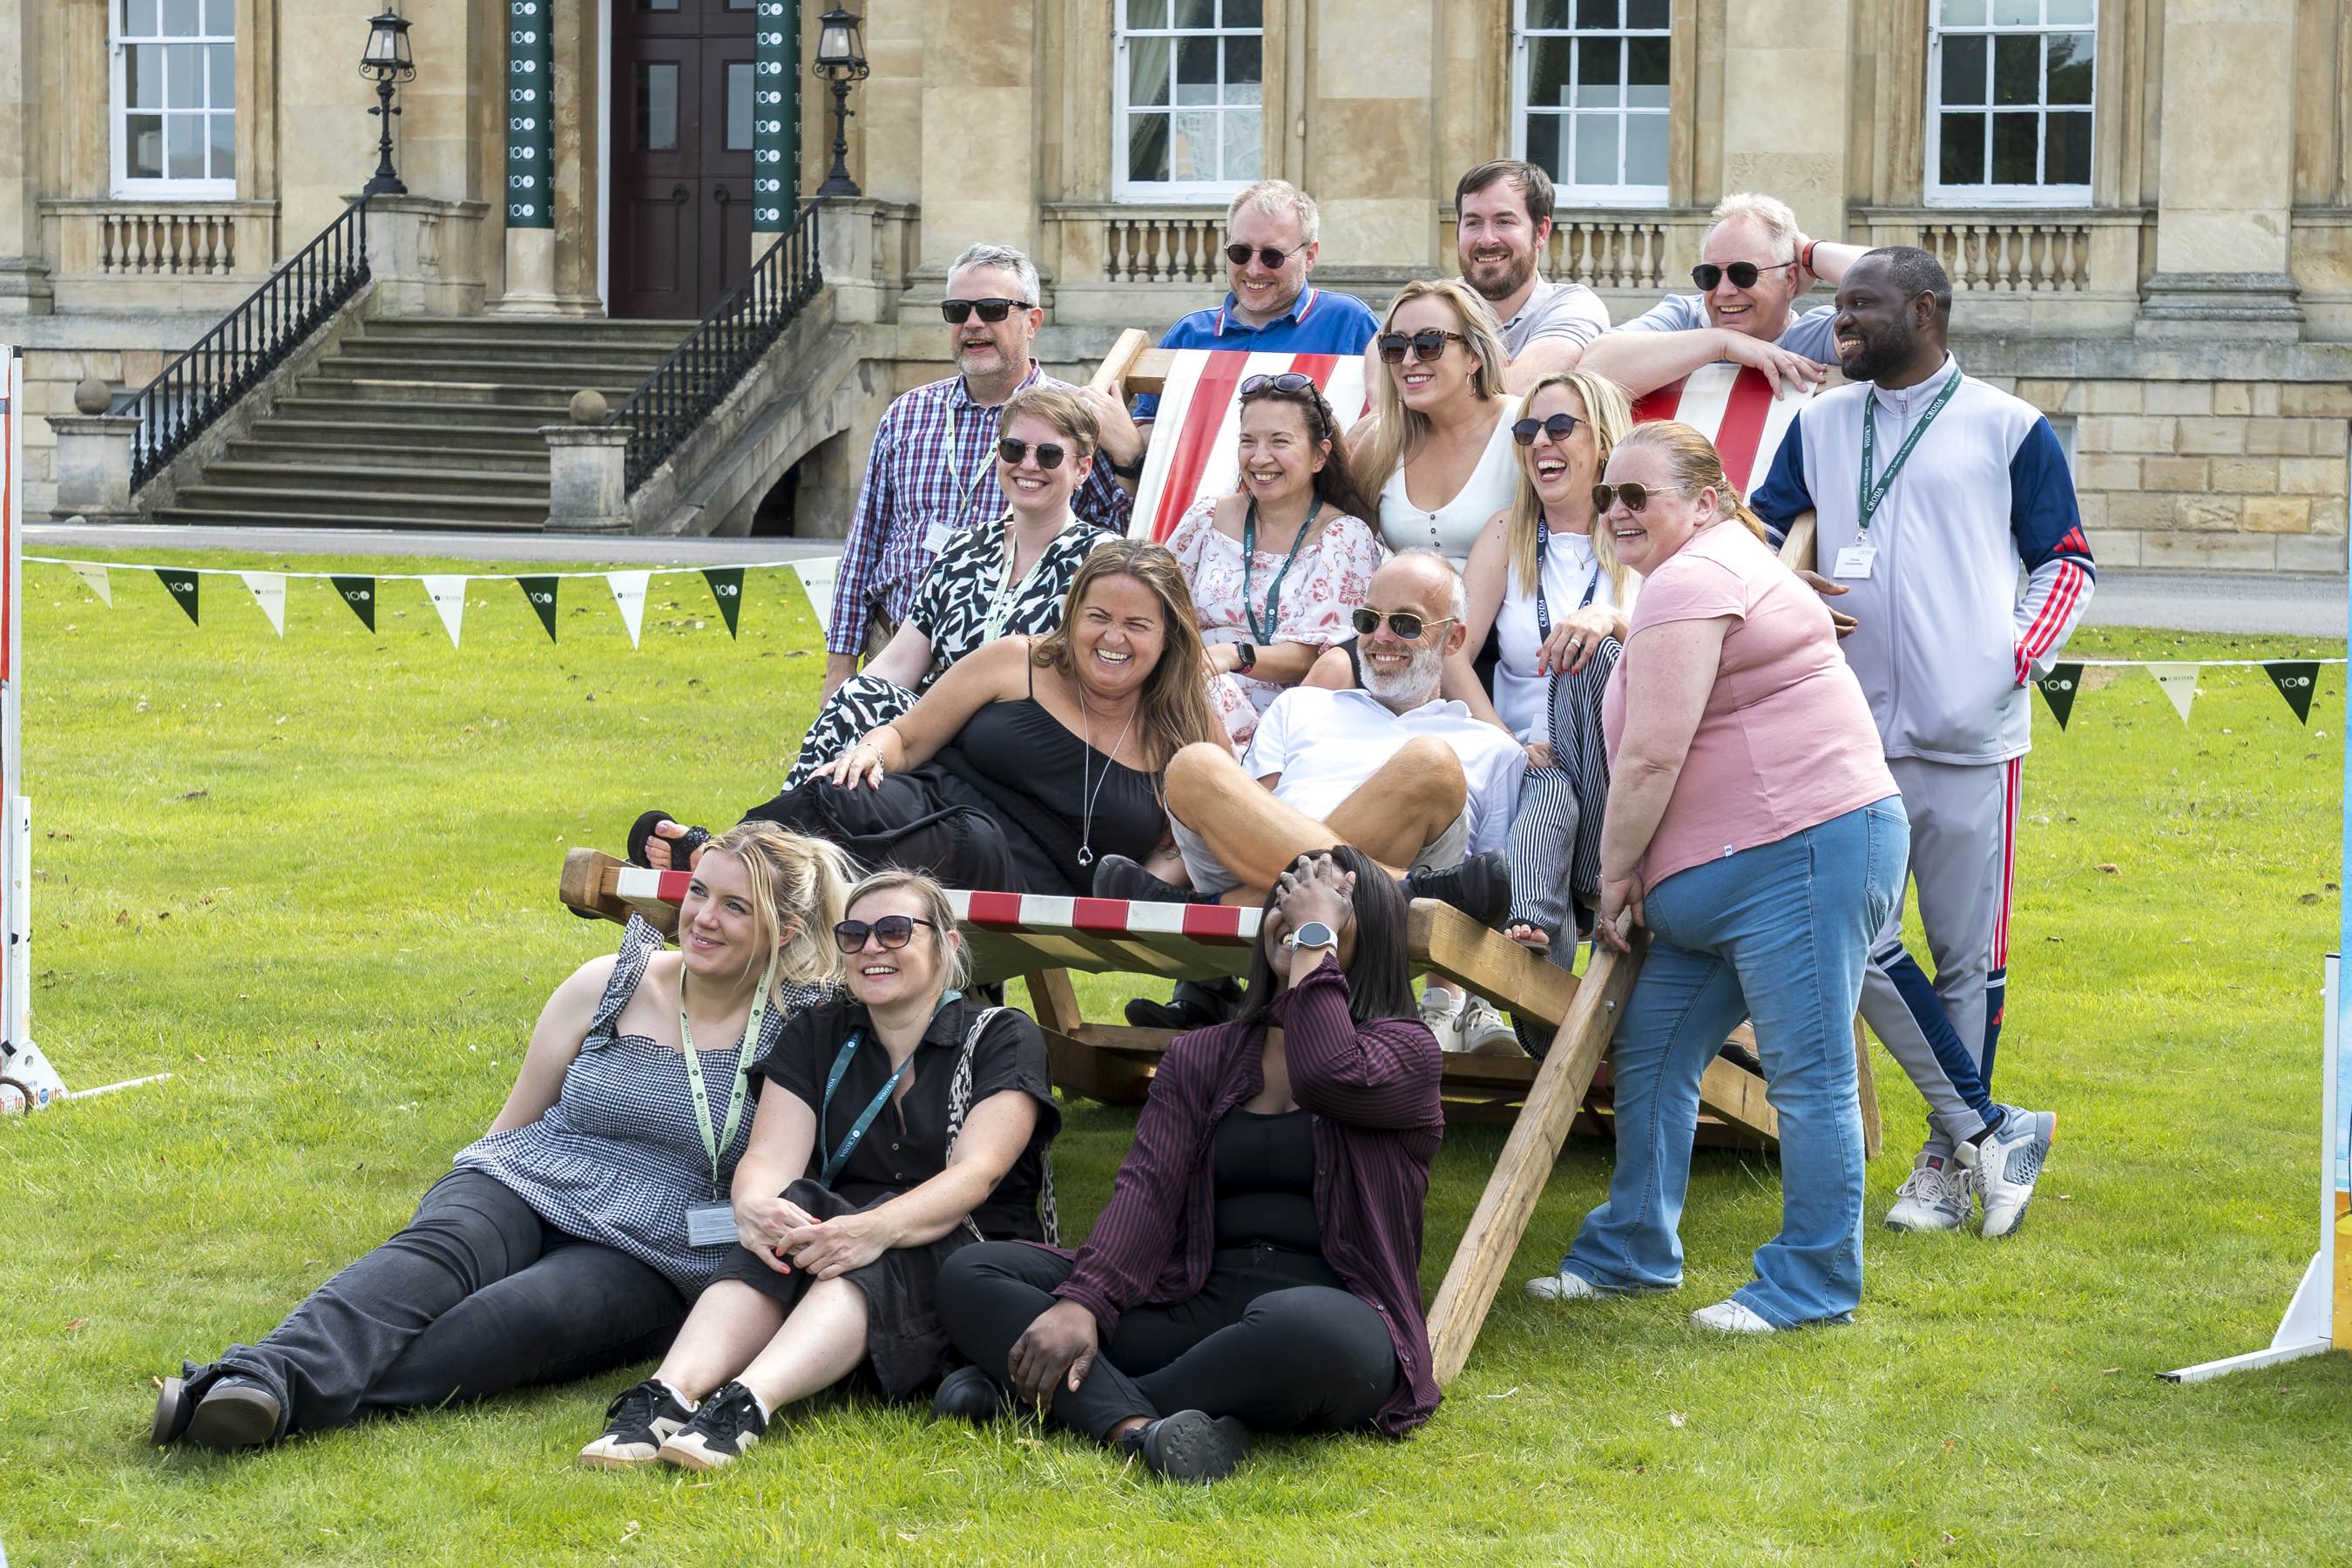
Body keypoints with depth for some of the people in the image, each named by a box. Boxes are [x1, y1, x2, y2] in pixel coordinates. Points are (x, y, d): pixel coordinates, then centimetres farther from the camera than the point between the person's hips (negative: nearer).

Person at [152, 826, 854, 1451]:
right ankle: (265, 1378, -58)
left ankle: (300, 1405, -55)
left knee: (530, 1310, -35)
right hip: (527, 1188, 2)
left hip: (644, 1259, -2)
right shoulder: (609, 985, 8)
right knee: (437, 1252, -33)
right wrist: (472, 1190, 11)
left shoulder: (801, 1028, 1)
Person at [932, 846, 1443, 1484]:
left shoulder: (1403, 1049, 6)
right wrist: (1082, 1303, -17)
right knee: (970, 1275, -12)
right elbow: (1148, 1186, 1)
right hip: (1196, 1306, 4)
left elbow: (1332, 1077, -19)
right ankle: (1136, 1424, -37)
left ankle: (1065, 1396, -23)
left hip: (1330, 1308, -4)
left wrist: (1315, 934, -7)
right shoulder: (1198, 1058, 17)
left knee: (1306, 1331, -42)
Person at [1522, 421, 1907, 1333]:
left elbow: (1652, 756, -18)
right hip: (1727, 877, 12)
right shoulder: (1715, 568, 24)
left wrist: (1615, 873, -5)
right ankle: (1632, 1252, 24)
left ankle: (1814, 1285, 2)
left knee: (1806, 1076, -4)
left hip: (1803, 854, -12)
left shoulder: (1688, 583, -13)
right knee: (1649, 1055, 14)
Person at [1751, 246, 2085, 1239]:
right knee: (1857, 941, -6)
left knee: (1967, 953, 3)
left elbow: (2065, 561, 7)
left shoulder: (2008, 428, 3)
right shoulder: (1819, 426, 12)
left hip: (1972, 740, -3)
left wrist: (2018, 657, -8)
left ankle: (1951, 1155, 16)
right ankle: (1992, 1130, 5)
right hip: (1854, 732, 3)